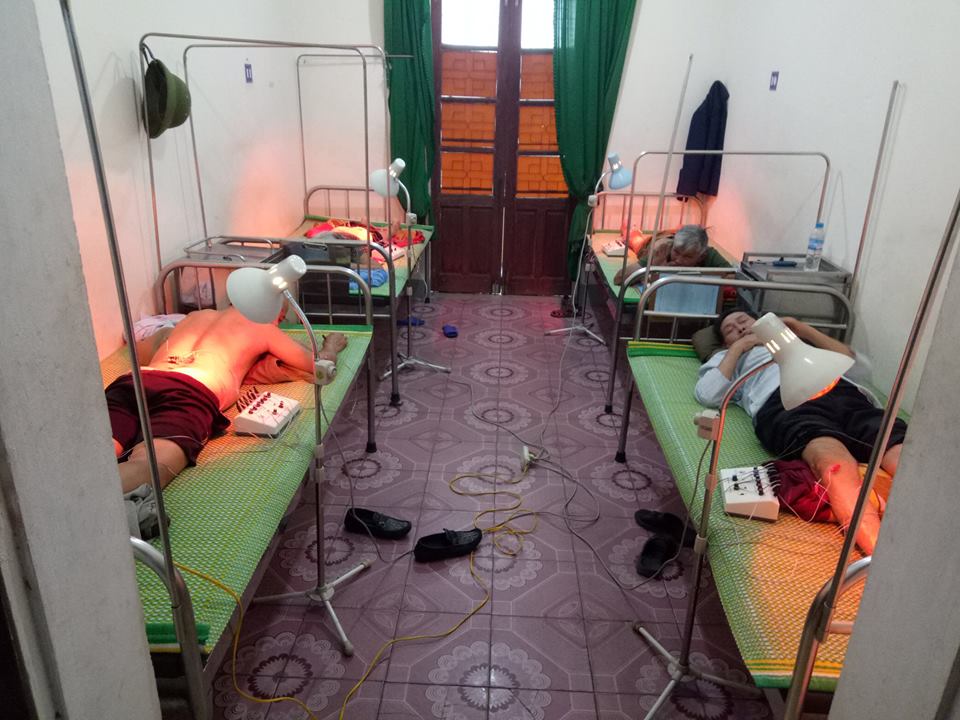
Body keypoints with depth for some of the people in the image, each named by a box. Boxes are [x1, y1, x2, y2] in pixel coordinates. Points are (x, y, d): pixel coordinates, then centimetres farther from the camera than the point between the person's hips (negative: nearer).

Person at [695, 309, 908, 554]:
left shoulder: (799, 342, 43)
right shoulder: (729, 357, 36)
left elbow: (859, 367, 30)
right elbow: (707, 395, 13)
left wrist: (805, 330, 28)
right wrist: (739, 346, 21)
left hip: (844, 393, 3)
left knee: (906, 457, -30)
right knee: (835, 463, -39)